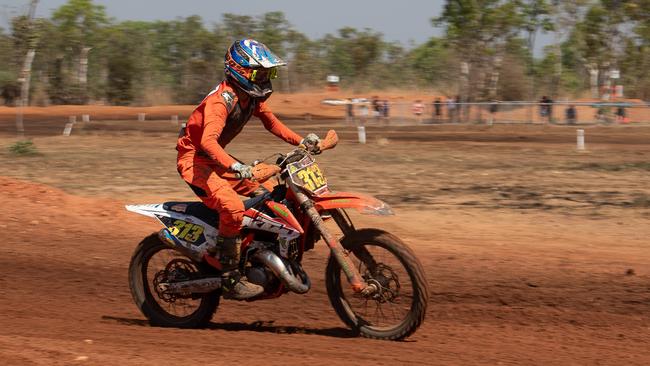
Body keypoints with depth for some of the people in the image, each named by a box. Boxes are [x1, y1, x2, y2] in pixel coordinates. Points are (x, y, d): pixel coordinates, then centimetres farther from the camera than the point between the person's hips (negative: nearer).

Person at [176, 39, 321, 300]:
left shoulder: (252, 97, 1)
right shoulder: (222, 99, -27)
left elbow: (271, 122, 17)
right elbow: (208, 140, -40)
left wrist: (301, 141, 2)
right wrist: (234, 166, -56)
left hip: (216, 159, 10)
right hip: (194, 159, -10)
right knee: (232, 207, -29)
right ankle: (230, 280, -25)